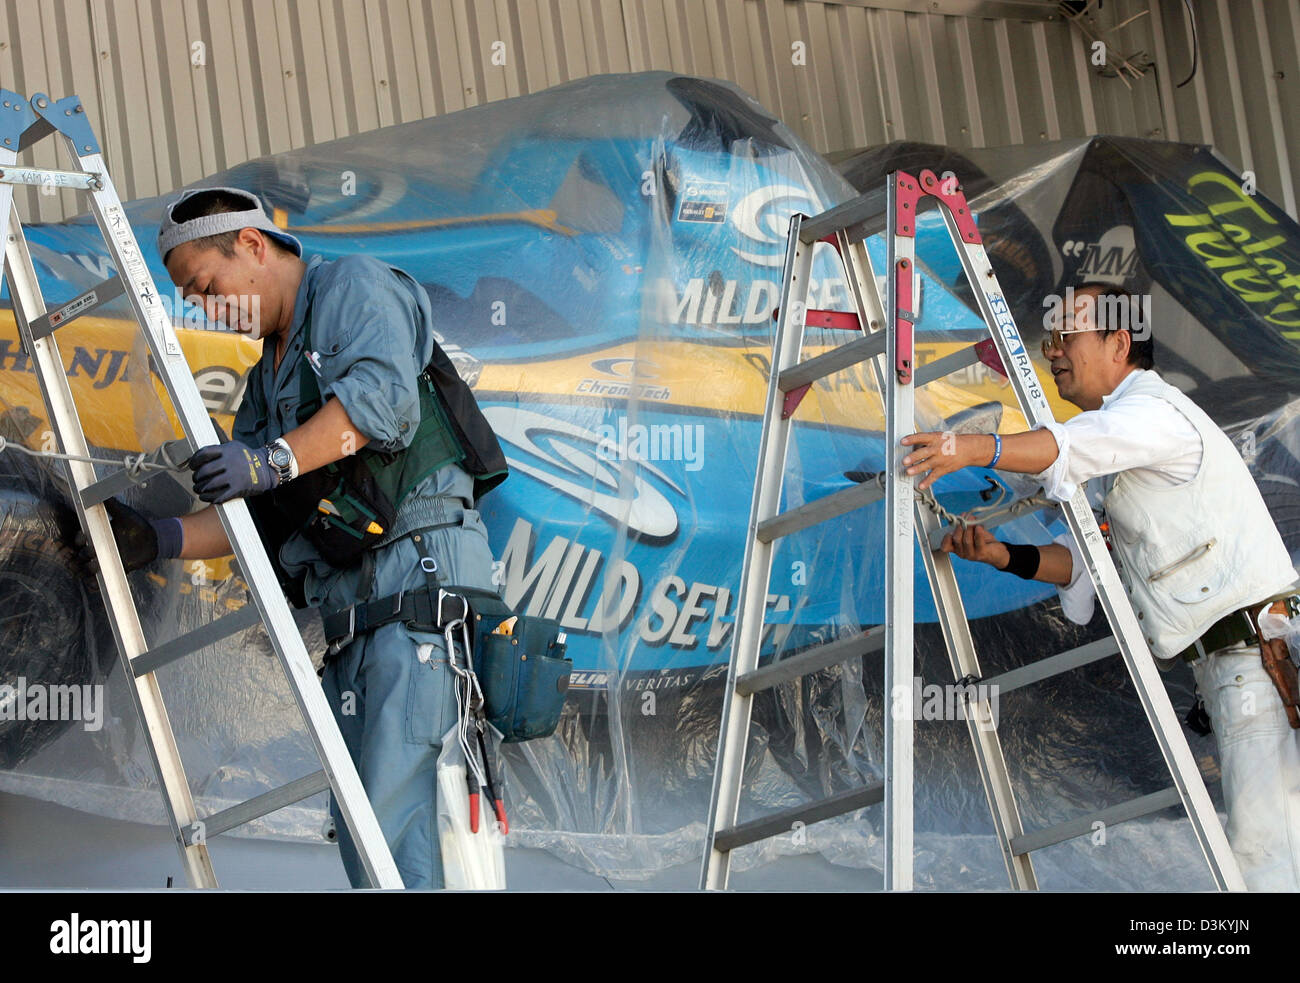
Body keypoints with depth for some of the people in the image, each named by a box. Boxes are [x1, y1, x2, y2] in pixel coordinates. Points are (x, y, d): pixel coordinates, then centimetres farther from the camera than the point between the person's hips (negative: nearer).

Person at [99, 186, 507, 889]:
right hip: (348, 605, 9)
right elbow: (260, 516, 21)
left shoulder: (355, 287, 3)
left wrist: (272, 459, -24)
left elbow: (381, 397, -17)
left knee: (398, 813, -18)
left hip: (423, 572, -9)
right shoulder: (268, 376, 28)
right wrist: (161, 540, 5)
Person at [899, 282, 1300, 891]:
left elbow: (1080, 443, -33)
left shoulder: (1156, 408, -9)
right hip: (1224, 661, 10)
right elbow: (1089, 560, 18)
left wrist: (975, 448, -47)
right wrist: (1005, 556, 2)